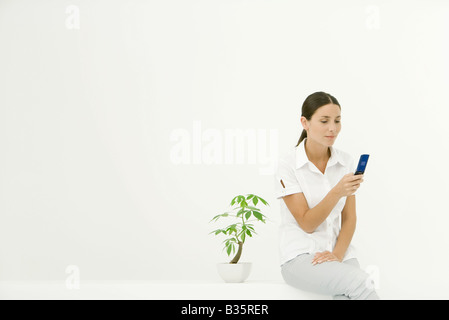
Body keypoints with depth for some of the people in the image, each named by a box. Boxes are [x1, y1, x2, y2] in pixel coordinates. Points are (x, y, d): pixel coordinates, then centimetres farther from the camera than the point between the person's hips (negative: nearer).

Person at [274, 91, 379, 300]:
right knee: (360, 281, -31)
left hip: (339, 252, 4)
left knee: (349, 296, -29)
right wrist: (337, 192, -25)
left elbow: (349, 218, 8)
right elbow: (306, 223, -10)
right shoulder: (288, 165, -6)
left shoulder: (345, 162, 8)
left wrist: (338, 254, -10)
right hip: (300, 257, -4)